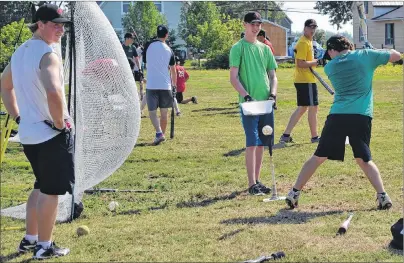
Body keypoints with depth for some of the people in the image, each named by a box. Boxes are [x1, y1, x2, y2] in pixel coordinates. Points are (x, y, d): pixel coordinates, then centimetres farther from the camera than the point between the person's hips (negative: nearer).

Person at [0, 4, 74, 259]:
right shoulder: (48, 53, -18)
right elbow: (53, 92, -34)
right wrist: (61, 124, -20)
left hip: (28, 133, 9)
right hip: (51, 133, -9)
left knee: (41, 186, 23)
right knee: (51, 191, 2)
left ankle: (29, 239, 29)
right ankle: (44, 246, 9)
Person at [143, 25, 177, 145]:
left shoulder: (149, 46, -1)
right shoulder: (169, 50, 2)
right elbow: (173, 70, 8)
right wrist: (174, 84, 21)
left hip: (151, 85, -1)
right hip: (165, 85, 1)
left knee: (152, 111, 1)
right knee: (164, 112, 14)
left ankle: (159, 133, -19)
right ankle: (162, 134, 20)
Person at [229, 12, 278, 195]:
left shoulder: (265, 49, 14)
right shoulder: (238, 48, -2)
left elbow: (272, 75, 16)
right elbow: (233, 78, -8)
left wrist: (273, 94, -1)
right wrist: (246, 96, -20)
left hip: (266, 103, 6)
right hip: (249, 103, -6)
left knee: (261, 144, 9)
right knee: (252, 143, -10)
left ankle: (257, 180, 17)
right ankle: (252, 184, -8)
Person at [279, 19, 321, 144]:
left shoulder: (308, 41, 16)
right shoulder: (303, 43, -16)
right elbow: (300, 63, -23)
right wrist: (316, 62, -20)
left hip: (302, 80, 10)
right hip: (306, 81, -10)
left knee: (302, 108, 13)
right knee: (313, 107, -2)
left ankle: (286, 135, 13)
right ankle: (314, 137, 7)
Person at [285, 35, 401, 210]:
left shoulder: (330, 67, 12)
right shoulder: (365, 56, 7)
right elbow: (396, 56, 14)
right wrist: (381, 53, 33)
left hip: (337, 116, 0)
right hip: (362, 116, 0)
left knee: (319, 157, 8)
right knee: (364, 159, 14)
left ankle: (294, 193, 9)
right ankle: (382, 196, 2)